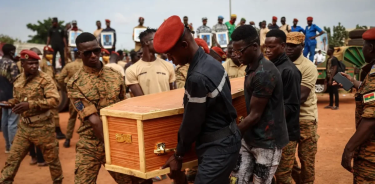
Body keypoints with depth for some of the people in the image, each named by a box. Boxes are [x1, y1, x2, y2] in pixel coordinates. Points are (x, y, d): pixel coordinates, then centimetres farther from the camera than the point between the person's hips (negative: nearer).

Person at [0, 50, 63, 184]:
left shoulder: (45, 79, -12)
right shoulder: (18, 81, 5)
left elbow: (54, 100, -22)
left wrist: (30, 104, -28)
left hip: (42, 127, -4)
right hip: (24, 126, 5)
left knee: (51, 158, 11)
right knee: (13, 158, 9)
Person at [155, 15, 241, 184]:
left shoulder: (197, 77, -26)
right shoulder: (210, 61, 3)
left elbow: (191, 124, -18)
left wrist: (178, 155, -4)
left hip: (217, 147, -10)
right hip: (228, 138, 10)